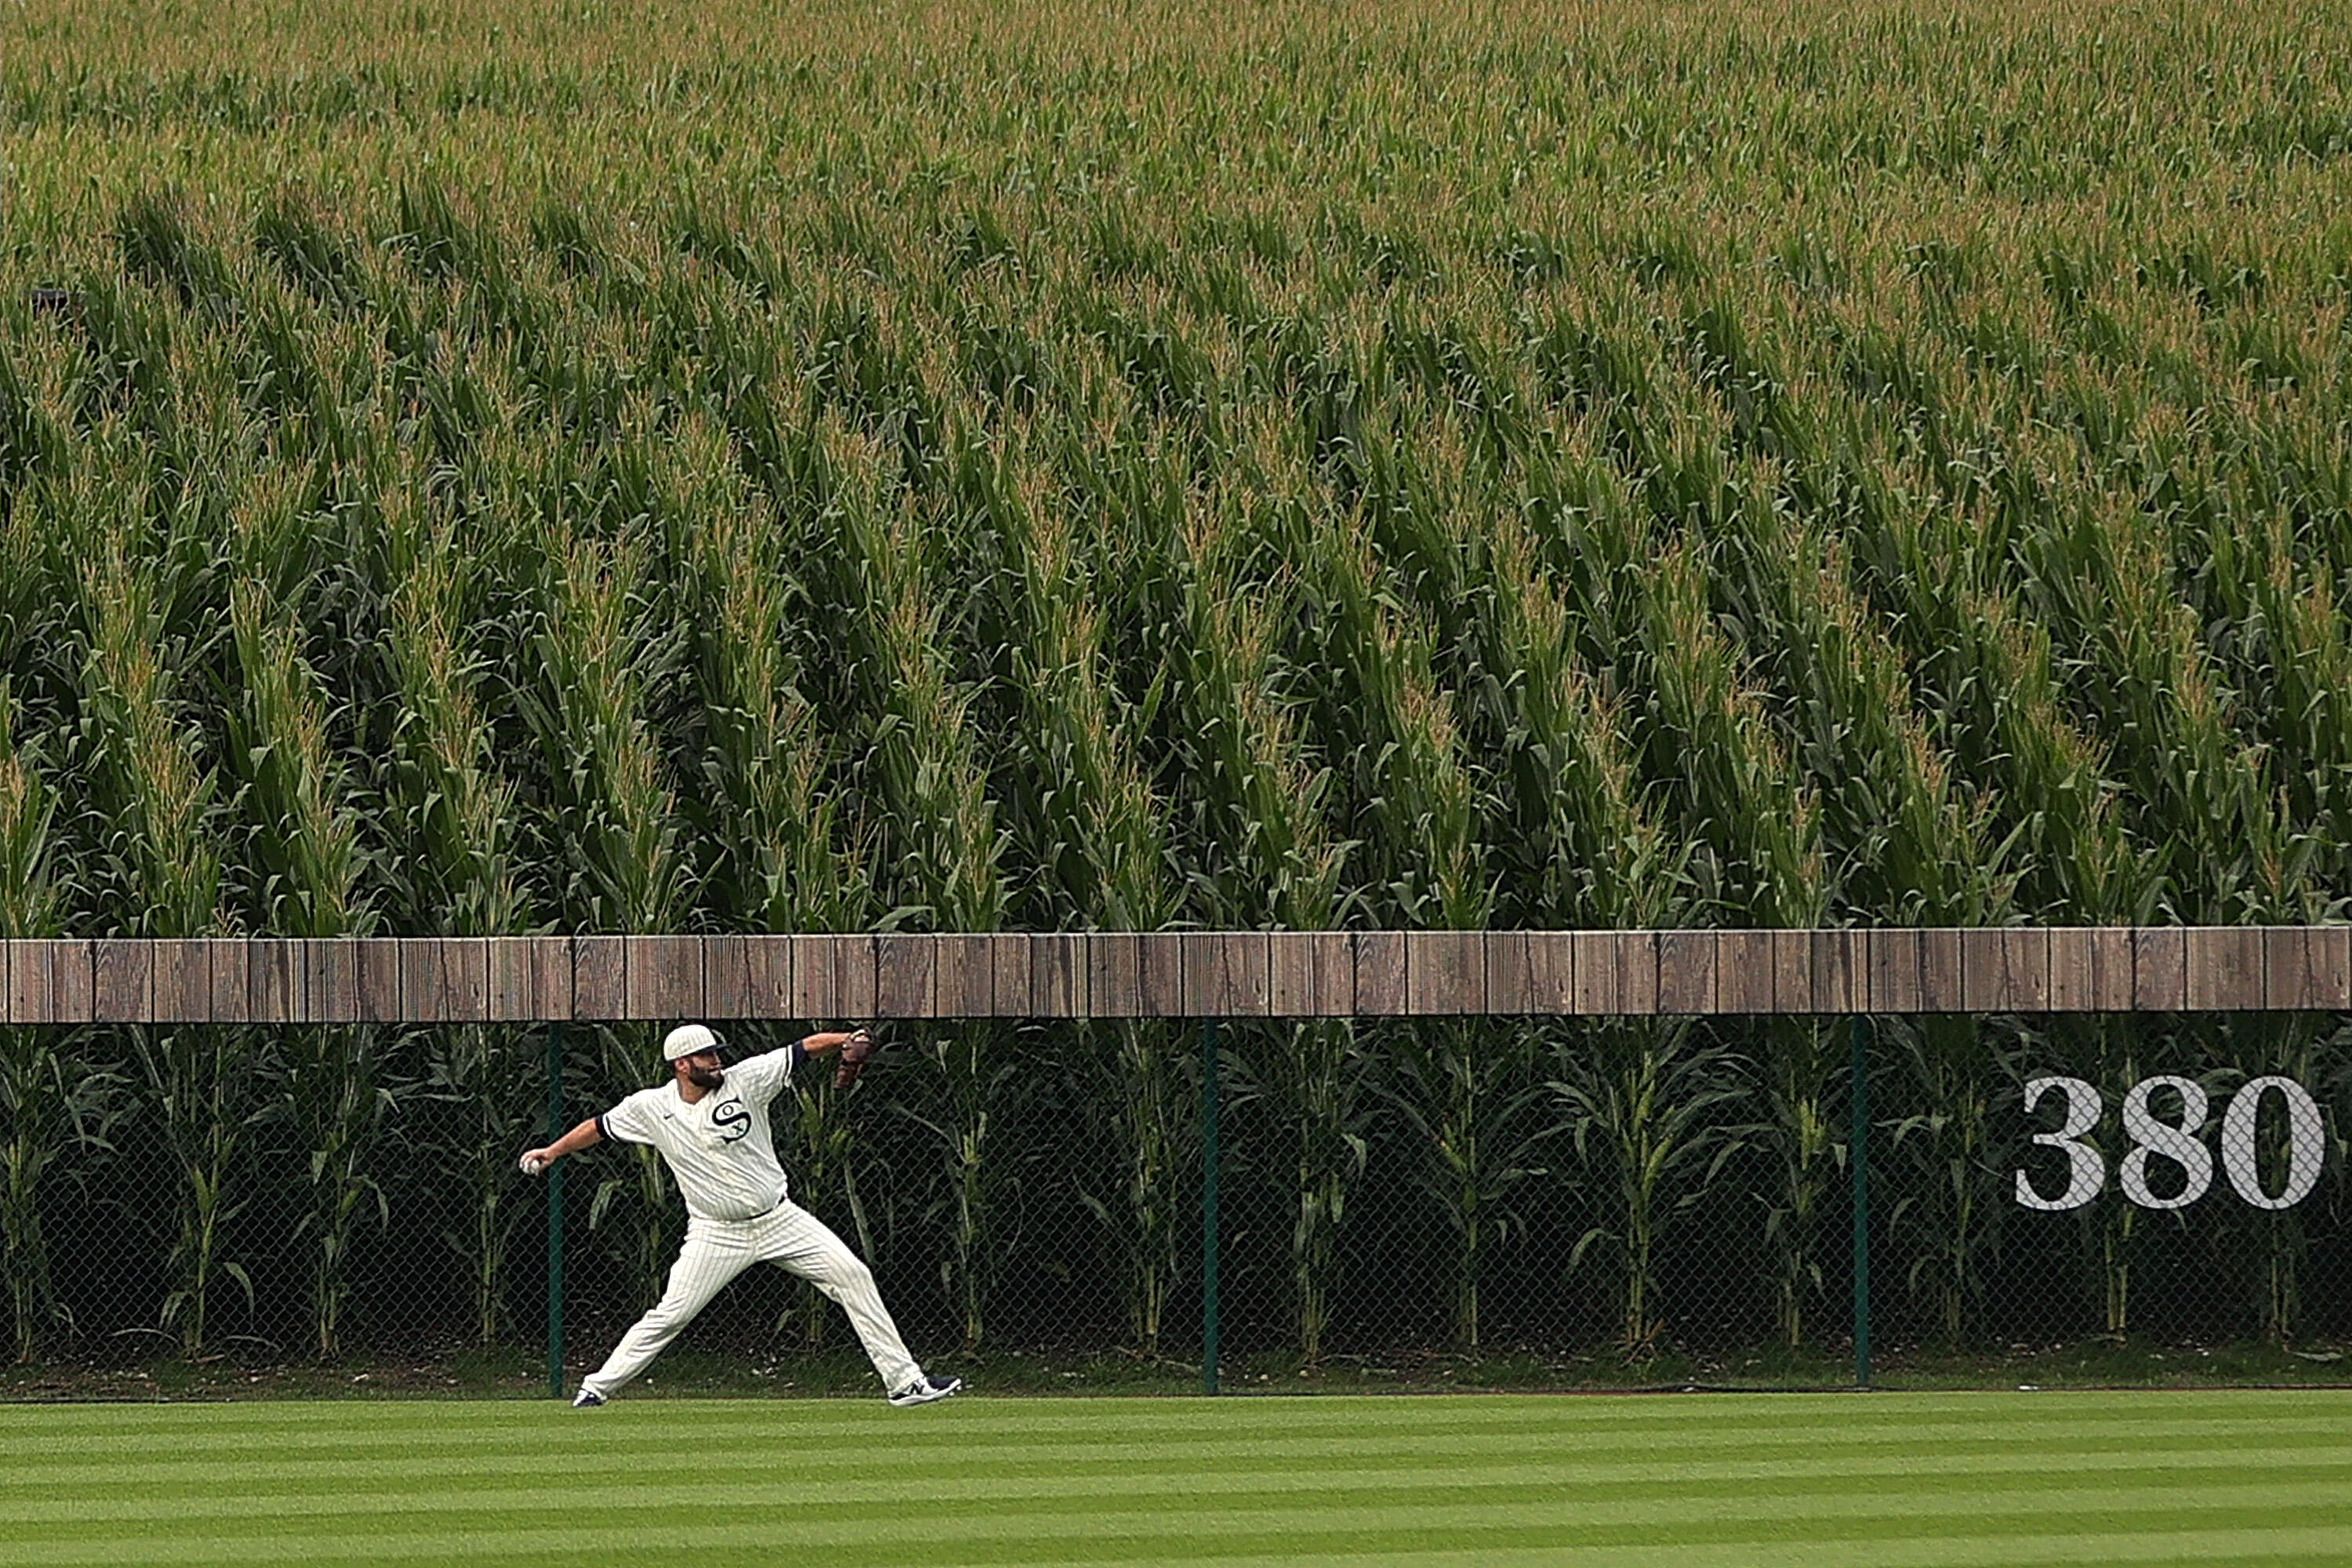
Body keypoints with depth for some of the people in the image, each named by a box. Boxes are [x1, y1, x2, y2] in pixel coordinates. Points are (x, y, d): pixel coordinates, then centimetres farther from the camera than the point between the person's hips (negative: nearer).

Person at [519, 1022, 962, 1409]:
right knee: (671, 1314, -8)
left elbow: (807, 1048, -10)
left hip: (780, 1219, 1)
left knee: (853, 1276, -6)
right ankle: (598, 1387, 7)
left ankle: (903, 1380, 0)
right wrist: (552, 1152, 0)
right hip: (716, 1234, -1)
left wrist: (849, 1041, -27)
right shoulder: (651, 1108, -6)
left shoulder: (745, 1080, -8)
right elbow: (600, 1127, 9)